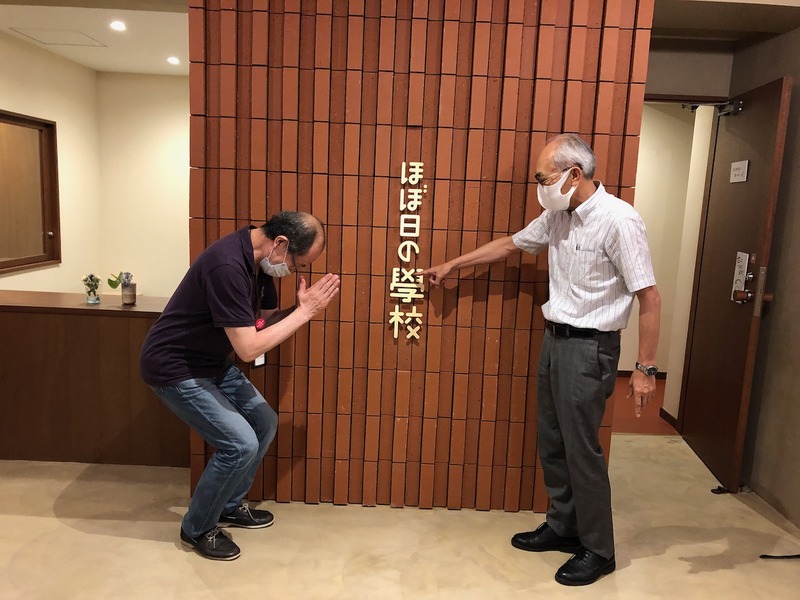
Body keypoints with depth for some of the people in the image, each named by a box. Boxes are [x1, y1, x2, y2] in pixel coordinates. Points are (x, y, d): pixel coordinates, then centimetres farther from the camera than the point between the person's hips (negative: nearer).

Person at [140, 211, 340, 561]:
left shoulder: (259, 259, -3)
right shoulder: (228, 266, -32)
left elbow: (265, 319, 5)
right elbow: (249, 348, -31)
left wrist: (302, 307, -14)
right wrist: (304, 312, -26)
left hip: (213, 363, 9)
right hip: (176, 369, -9)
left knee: (265, 423, 11)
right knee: (240, 443, -13)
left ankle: (230, 506, 30)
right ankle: (197, 529, 11)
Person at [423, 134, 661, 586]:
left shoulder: (619, 221, -18)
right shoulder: (557, 216, 6)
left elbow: (650, 298, -16)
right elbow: (510, 245, 20)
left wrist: (645, 369, -16)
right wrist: (452, 265, 24)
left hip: (589, 349, -8)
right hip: (555, 340, 8)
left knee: (582, 449, 1)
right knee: (552, 443, 15)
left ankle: (598, 551, 20)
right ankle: (562, 527, 33)